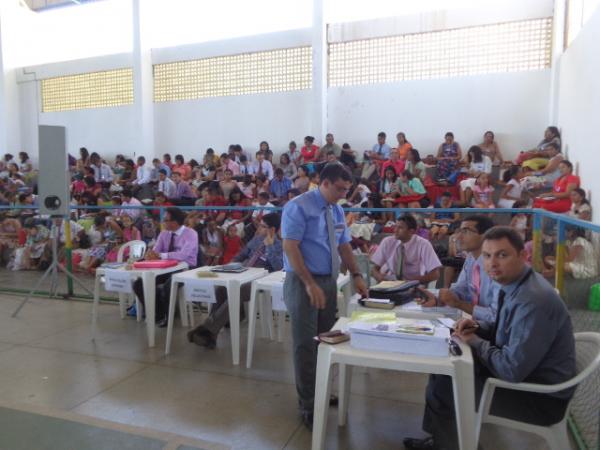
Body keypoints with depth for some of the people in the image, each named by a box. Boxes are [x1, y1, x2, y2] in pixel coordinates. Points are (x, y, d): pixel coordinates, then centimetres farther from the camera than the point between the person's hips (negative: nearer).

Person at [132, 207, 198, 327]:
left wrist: (160, 255, -27)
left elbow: (182, 255, -29)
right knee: (139, 284, -10)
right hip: (166, 268, 7)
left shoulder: (190, 234, -13)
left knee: (167, 287, -36)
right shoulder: (164, 234, 7)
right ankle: (157, 314, 7)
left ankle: (168, 316, -7)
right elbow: (154, 253, -2)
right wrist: (150, 255, -27)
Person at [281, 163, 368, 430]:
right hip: (303, 282, -7)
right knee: (305, 344, 0)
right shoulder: (299, 207, -13)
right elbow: (290, 247, -19)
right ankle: (308, 405, 13)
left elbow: (344, 246, 15)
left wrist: (356, 275, 3)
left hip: (329, 281, 8)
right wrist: (310, 284, -24)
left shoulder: (337, 211, 10)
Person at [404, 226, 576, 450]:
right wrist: (478, 327, -4)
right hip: (522, 372, 9)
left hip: (541, 397, -8)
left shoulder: (533, 301, -31)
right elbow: (506, 331, 16)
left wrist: (475, 342, -15)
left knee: (444, 385, -8)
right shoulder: (512, 284, 0)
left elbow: (512, 370, -31)